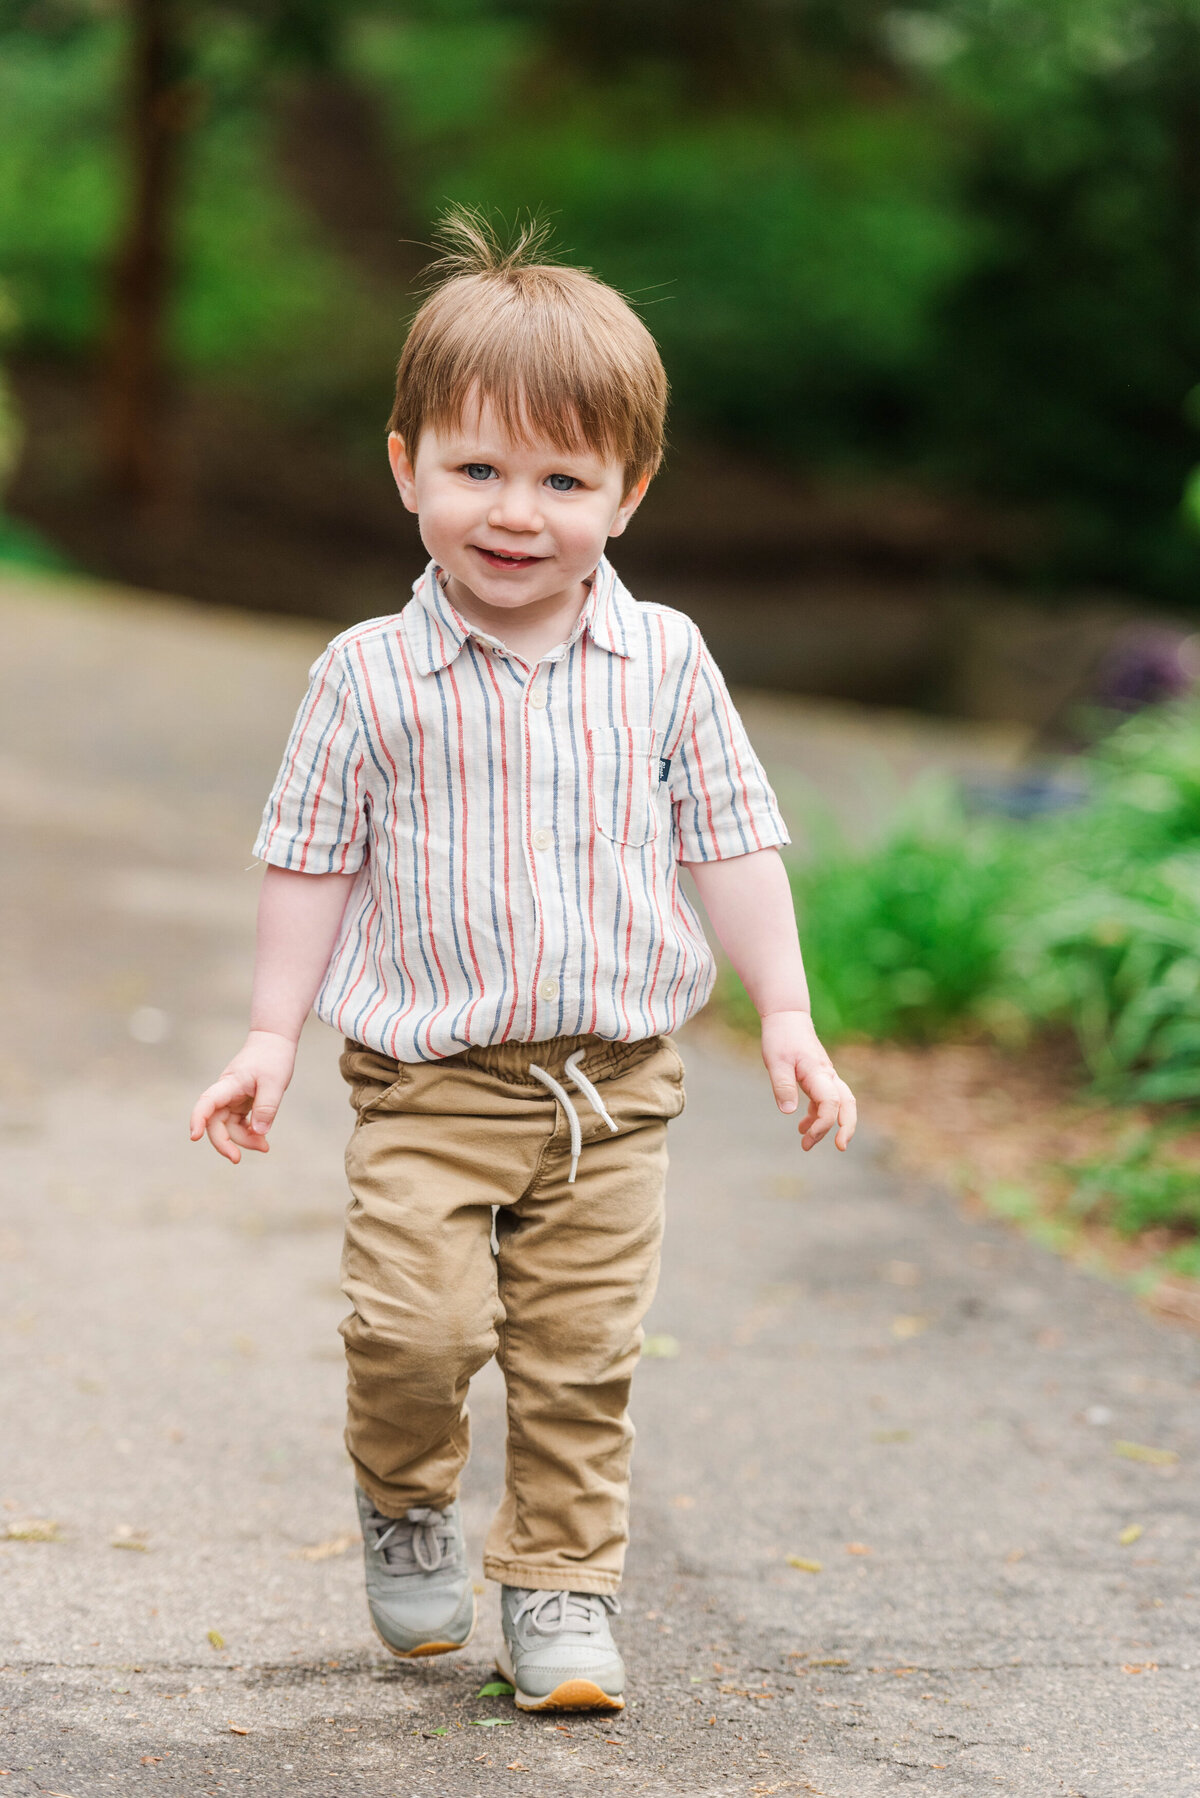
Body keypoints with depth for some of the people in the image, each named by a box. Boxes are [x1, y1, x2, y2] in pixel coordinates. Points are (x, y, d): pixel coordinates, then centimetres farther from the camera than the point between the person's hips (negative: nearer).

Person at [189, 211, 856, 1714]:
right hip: (427, 1080, -2)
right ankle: (405, 1495, 16)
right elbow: (313, 862, 4)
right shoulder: (369, 677, -3)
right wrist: (272, 1031, 2)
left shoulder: (663, 665, 1)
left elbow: (731, 841, 8)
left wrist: (786, 1012, 4)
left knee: (581, 1355, 3)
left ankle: (560, 1587, 19)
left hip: (613, 1081, 2)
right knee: (415, 1322, -14)